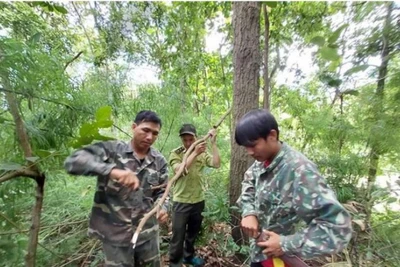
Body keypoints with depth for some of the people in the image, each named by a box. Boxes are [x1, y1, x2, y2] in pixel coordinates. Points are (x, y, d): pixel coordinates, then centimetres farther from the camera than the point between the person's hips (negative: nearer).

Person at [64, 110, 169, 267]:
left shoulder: (159, 161, -2)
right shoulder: (111, 150, -12)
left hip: (148, 233, 4)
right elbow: (73, 161, -25)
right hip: (115, 235, -3)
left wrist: (163, 208, -14)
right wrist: (112, 170, -40)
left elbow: (162, 192, 7)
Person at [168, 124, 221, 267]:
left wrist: (213, 143, -19)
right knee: (178, 235, 9)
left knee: (193, 233, 24)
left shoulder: (202, 153, -2)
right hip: (181, 201, -4)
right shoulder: (175, 154, -11)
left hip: (198, 200, 4)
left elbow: (216, 164, -16)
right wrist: (195, 153, -34)